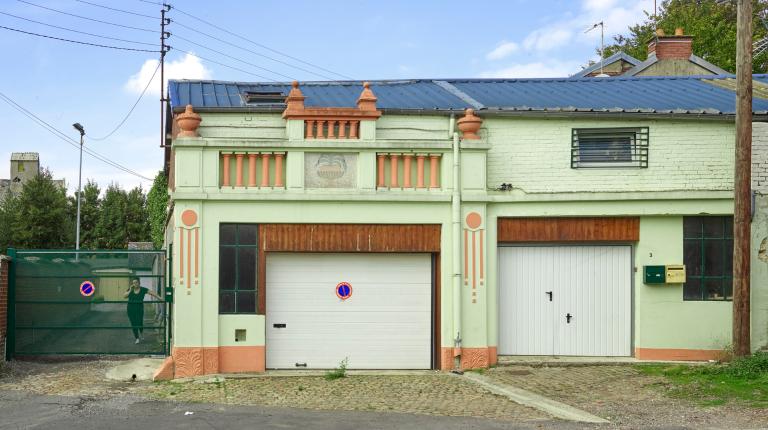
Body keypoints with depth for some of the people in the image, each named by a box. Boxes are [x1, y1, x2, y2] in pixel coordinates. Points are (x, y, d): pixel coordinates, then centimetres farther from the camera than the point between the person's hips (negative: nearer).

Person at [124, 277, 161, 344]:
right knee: (133, 324, 2)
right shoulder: (130, 290, 1)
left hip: (139, 308, -2)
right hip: (131, 308, 2)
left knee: (139, 323, -7)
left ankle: (141, 333, 28)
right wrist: (130, 290, -17)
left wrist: (160, 298, -12)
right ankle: (137, 338, 16)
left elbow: (152, 294, -5)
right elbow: (124, 296, -11)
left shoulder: (143, 290, -3)